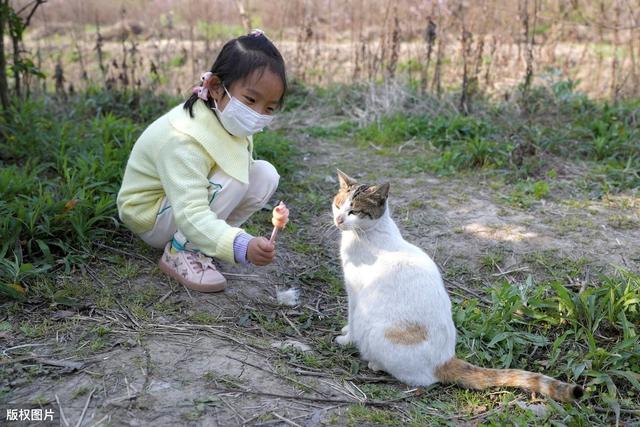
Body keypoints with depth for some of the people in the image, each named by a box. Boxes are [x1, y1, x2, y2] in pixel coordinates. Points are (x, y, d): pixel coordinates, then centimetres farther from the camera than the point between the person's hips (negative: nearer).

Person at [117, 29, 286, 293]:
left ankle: (205, 241, 0)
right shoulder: (183, 140, -36)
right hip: (150, 215, -8)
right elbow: (191, 215, -45)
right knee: (233, 179, -31)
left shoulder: (230, 120, -11)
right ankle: (180, 252, -16)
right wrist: (241, 246, -60)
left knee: (266, 175, -10)